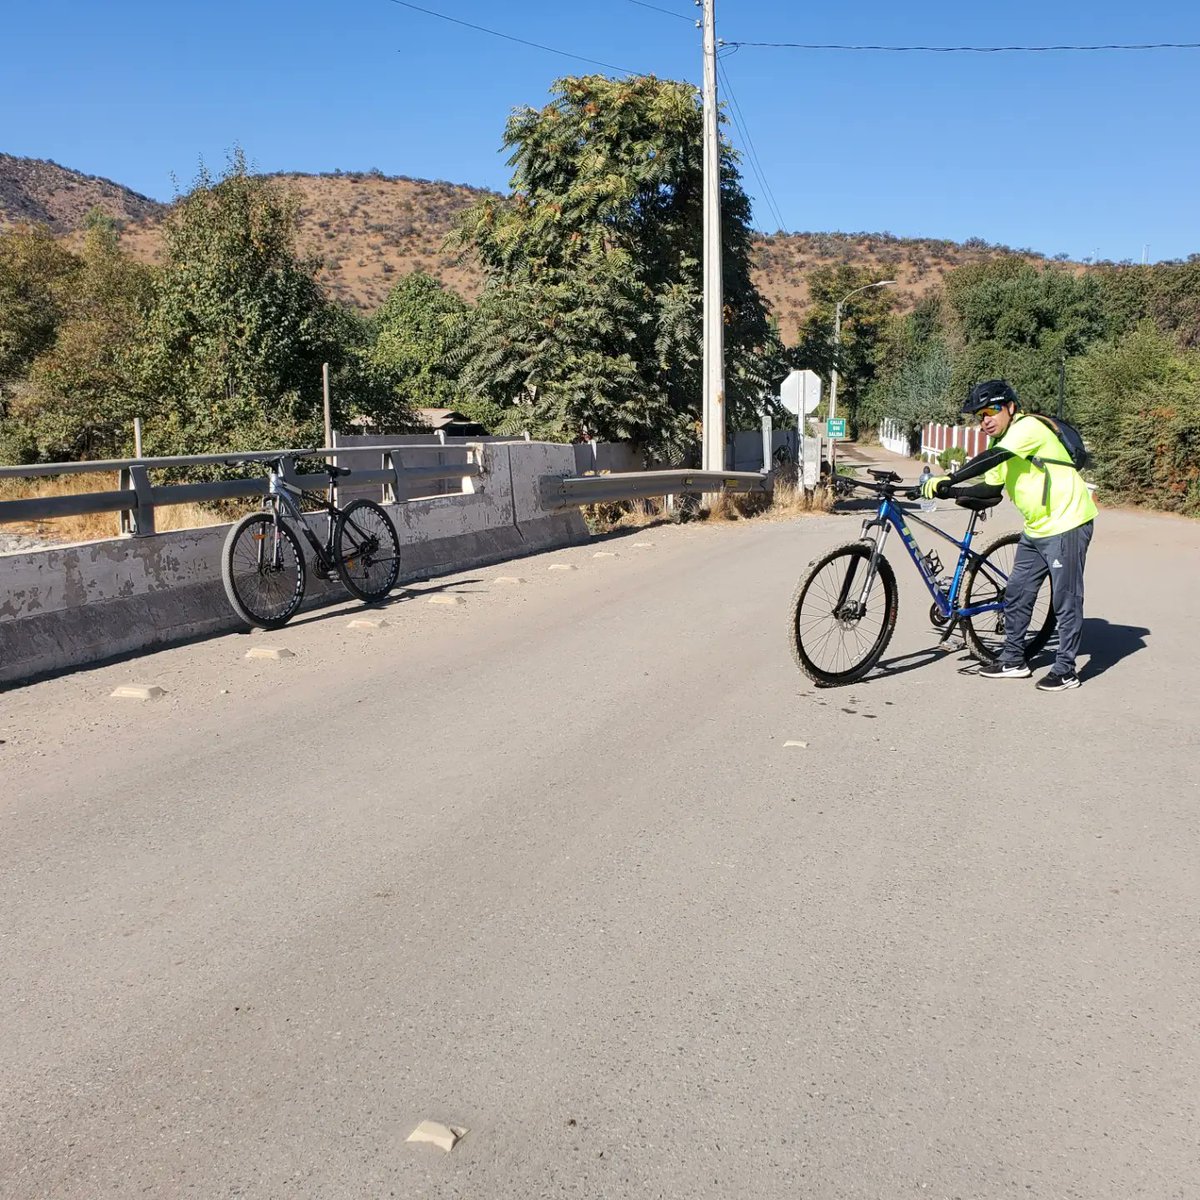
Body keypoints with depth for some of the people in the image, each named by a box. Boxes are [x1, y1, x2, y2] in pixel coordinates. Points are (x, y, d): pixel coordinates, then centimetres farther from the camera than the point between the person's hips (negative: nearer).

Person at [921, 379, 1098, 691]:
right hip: (1037, 529, 10)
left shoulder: (1028, 427, -18)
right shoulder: (1000, 442, 11)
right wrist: (953, 491, -1)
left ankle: (1066, 671, 6)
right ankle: (1014, 660, 23)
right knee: (1016, 595, 11)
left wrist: (946, 480, -34)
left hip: (1067, 524, -10)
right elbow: (992, 487, 13)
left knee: (1066, 601, -2)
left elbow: (990, 459, -32)